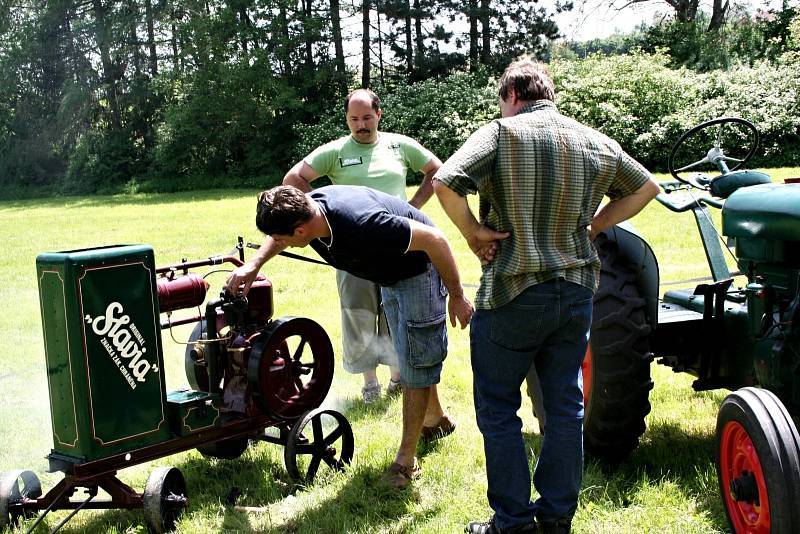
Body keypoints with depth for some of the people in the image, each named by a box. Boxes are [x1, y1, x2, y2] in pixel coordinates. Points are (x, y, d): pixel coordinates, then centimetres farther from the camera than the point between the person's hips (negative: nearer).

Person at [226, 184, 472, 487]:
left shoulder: (362, 224, -43)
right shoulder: (308, 205, -21)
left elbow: (433, 238, -33)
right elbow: (279, 229, 6)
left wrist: (456, 295, -24)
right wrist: (254, 264, -9)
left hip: (420, 268, -8)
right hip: (390, 275, 8)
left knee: (415, 362, -5)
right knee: (408, 356, 21)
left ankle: (407, 459, 4)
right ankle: (436, 420, 42)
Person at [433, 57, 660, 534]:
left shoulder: (501, 133, -9)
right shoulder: (595, 142, 7)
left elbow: (445, 182, -24)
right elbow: (645, 188, 18)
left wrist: (474, 233, -10)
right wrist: (592, 227, 13)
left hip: (512, 293, -5)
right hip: (576, 292, 5)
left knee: (499, 409, 8)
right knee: (566, 405, 15)